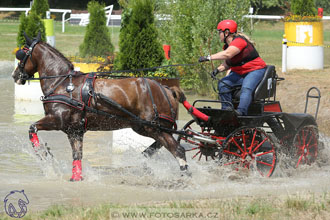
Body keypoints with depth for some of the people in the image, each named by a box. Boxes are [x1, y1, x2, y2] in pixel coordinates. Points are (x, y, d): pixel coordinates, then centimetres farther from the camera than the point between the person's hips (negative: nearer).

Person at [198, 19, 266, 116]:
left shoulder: (239, 41, -19)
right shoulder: (227, 45, 11)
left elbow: (227, 54, -36)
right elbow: (227, 63, 15)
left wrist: (209, 57, -36)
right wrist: (218, 69, -7)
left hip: (255, 70, -9)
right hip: (239, 73, 9)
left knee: (246, 88, -34)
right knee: (223, 84, -11)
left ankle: (241, 111, -49)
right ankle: (226, 109, -12)